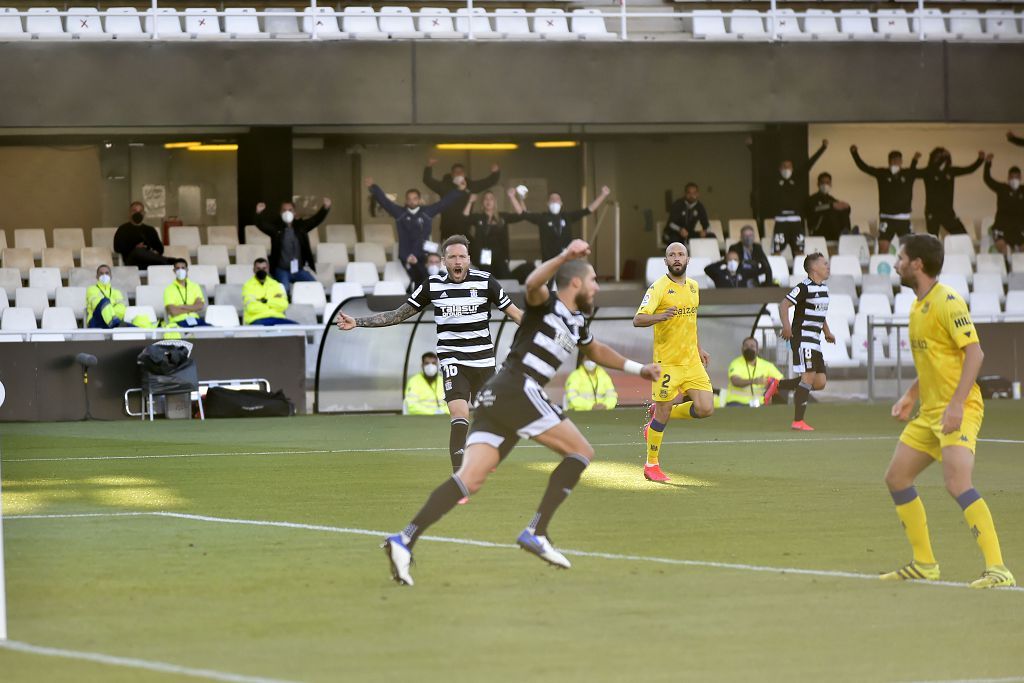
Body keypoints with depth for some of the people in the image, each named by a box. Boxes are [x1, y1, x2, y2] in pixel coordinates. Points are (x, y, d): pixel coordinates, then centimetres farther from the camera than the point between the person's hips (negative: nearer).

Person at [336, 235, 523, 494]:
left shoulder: (485, 282, -3)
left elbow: (515, 313, 3)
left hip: (484, 361, 1)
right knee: (460, 415, -19)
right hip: (452, 361, -1)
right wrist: (357, 322, 1)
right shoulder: (433, 285, 0)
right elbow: (398, 314, 7)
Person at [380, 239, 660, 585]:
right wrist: (564, 257, -37)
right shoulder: (546, 303, 0)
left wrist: (639, 369, 50)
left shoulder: (576, 323, 26)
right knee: (580, 452, -1)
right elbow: (532, 284, -25)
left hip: (496, 398, 8)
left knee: (470, 479, -6)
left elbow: (596, 351, 47)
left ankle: (405, 540, -20)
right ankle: (536, 532, -8)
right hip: (518, 388, -8)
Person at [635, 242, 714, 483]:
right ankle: (651, 465, 16)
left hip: (692, 361, 6)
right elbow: (638, 320, -21)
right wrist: (660, 317, -39)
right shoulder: (659, 288, -11)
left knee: (705, 409, -5)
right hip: (667, 362, -6)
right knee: (663, 413, -2)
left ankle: (658, 414, 21)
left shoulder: (693, 286, 11)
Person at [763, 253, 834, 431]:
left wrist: (827, 333, 24)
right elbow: (784, 305, -17)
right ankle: (798, 421, -12)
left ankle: (777, 385, 17)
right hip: (802, 337, -9)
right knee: (809, 376, -14)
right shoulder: (805, 287, -11)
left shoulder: (824, 288, 16)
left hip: (815, 341, 9)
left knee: (819, 383, 5)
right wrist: (786, 326, -31)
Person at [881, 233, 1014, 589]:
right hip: (930, 411, 10)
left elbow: (974, 353, -20)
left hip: (959, 410, -10)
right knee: (896, 478, 11)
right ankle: (924, 564, 21)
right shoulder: (919, 305, 14)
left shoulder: (946, 302, -14)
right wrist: (911, 396, 18)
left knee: (957, 483, -24)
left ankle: (997, 569, -24)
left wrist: (956, 405, -27)